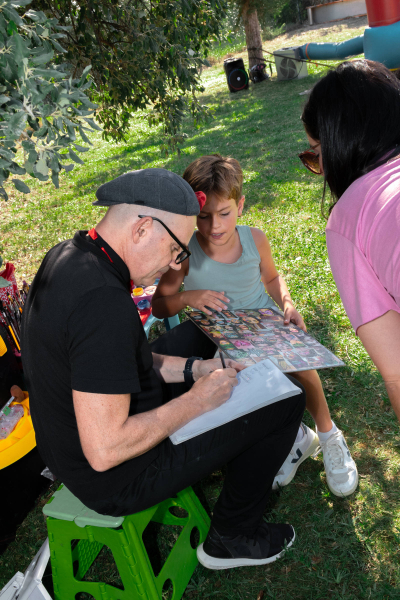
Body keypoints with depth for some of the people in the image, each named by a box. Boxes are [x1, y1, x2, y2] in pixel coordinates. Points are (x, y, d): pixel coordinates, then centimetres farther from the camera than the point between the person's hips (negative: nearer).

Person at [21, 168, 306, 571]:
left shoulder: (68, 255, -3)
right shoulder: (103, 302, -34)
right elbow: (104, 452, -33)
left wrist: (195, 368, 1)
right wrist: (196, 401, -20)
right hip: (116, 480, -9)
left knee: (197, 334, 21)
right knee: (287, 400, -3)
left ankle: (249, 456, 37)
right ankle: (231, 536, 18)